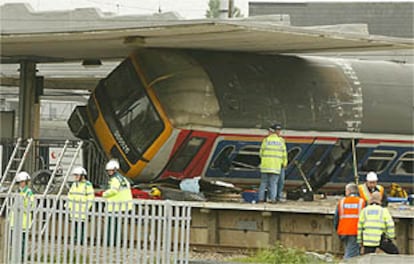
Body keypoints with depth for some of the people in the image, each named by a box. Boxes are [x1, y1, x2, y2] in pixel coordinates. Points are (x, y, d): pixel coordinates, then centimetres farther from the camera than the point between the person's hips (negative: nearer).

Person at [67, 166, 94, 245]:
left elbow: (91, 197, -9)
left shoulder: (87, 185, -7)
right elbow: (70, 195, 23)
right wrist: (69, 205, 15)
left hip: (82, 209, -7)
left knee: (81, 224, -9)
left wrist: (87, 207, -12)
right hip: (74, 209, 7)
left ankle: (81, 240, -6)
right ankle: (76, 239, 13)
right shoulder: (74, 184, 15)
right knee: (75, 224, 7)